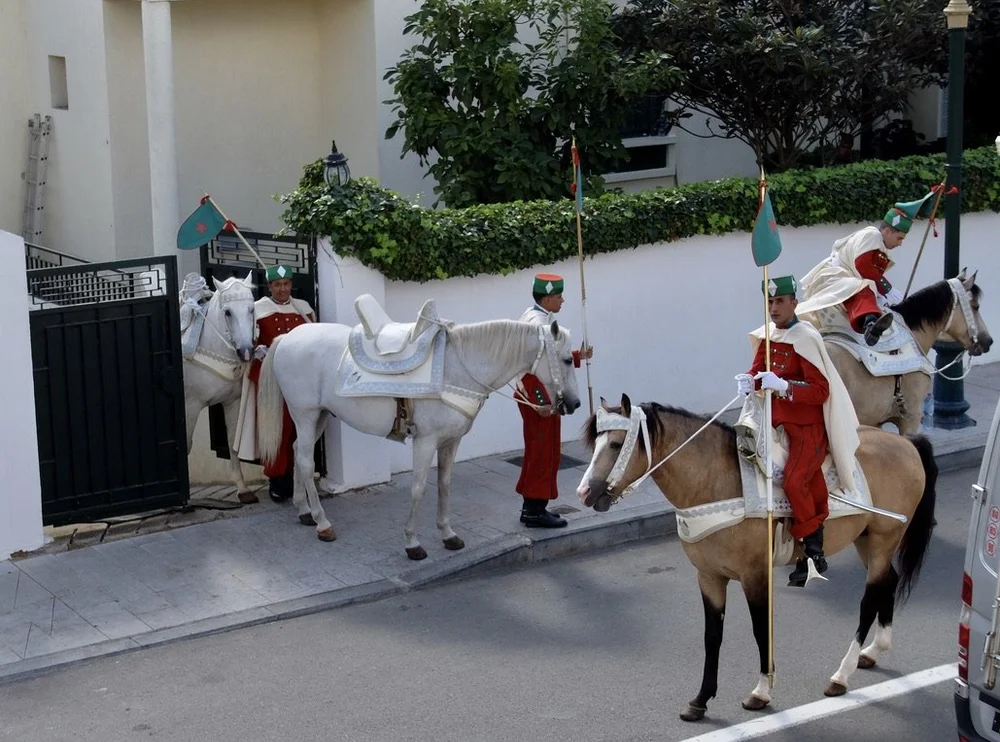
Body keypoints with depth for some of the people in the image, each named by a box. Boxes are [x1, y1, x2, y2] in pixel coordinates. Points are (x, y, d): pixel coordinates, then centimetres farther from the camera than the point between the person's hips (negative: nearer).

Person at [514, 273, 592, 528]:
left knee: (537, 452, 18)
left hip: (532, 398, 11)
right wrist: (542, 402, -27)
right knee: (544, 453, -2)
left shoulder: (532, 316, 13)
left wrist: (578, 356, 14)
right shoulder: (539, 322, -20)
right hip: (540, 400, -11)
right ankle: (536, 512, 5)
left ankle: (532, 506, 28)